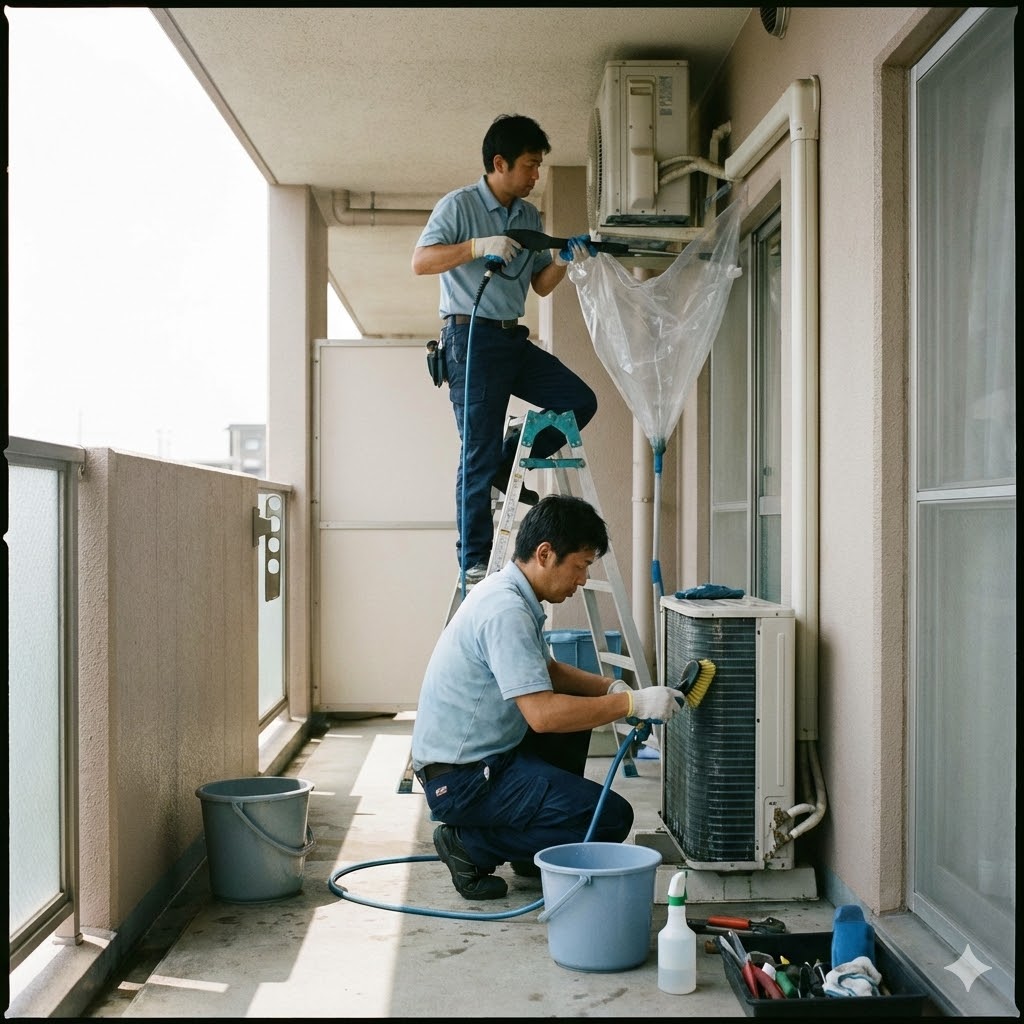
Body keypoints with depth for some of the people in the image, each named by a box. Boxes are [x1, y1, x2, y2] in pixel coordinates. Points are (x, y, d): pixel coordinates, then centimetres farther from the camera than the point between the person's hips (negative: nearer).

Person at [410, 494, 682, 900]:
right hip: (461, 779, -10)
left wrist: (610, 688, 6)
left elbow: (546, 671, 22)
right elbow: (543, 714, -29)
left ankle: (533, 850, 22)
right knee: (611, 818, -14)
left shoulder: (507, 593, 9)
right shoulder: (506, 610, -23)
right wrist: (632, 704, -21)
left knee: (575, 710, 25)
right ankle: (469, 844, -4)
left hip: (477, 753, 10)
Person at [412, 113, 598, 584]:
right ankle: (474, 560, 0)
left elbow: (541, 284, 18)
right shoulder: (459, 205, -5)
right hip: (471, 337, -7)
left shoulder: (530, 217, 15)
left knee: (580, 400, -2)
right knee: (479, 450, -7)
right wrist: (478, 246, -23)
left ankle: (506, 467, 10)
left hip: (514, 339, 7)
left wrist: (564, 260, -2)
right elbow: (420, 261, -14)